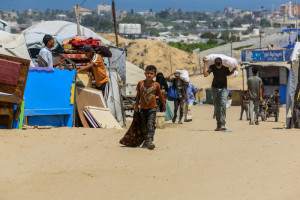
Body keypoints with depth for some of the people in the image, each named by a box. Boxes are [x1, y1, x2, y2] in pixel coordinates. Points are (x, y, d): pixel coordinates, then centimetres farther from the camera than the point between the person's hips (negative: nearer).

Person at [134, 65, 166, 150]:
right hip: (143, 108, 3)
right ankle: (146, 140, 26)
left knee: (151, 124, -16)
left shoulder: (156, 85, -7)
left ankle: (150, 141, -22)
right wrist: (136, 105, 11)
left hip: (152, 108, -3)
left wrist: (164, 105, 15)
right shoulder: (140, 83, -3)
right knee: (144, 125, 11)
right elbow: (138, 95, 9)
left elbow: (160, 96, 6)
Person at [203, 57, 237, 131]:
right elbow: (205, 74, -23)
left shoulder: (225, 67, -9)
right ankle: (218, 125, 7)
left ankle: (223, 124, -25)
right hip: (215, 88, 1)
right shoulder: (212, 67, -11)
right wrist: (205, 63, -22)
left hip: (223, 88, -1)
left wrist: (233, 70, -7)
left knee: (223, 104, -21)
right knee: (216, 107, 0)